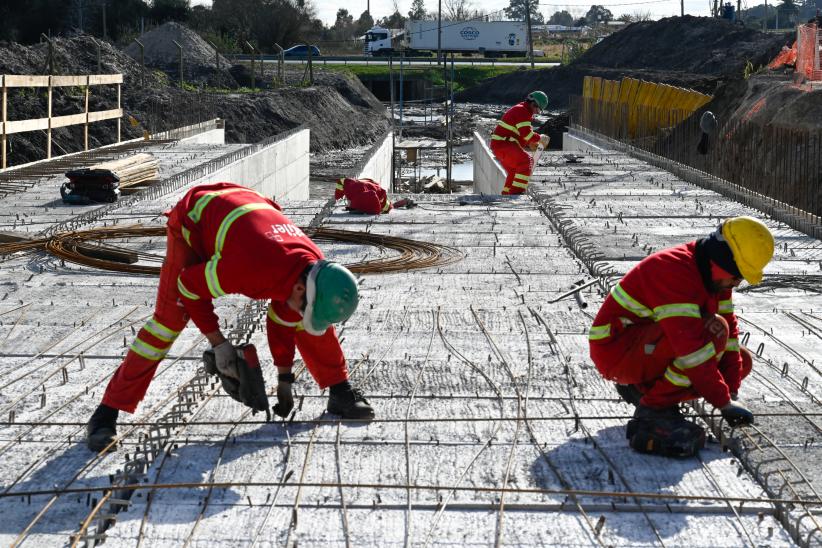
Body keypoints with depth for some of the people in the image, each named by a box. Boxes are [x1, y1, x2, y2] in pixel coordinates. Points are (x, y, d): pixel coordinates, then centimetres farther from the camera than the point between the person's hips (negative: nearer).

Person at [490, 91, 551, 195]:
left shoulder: (522, 110, 22)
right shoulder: (522, 111, -13)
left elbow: (521, 134, 28)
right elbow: (527, 133, -20)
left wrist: (529, 144, 14)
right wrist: (539, 138, -6)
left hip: (499, 145, 11)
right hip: (503, 145, -11)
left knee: (514, 171, 21)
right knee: (526, 161, -21)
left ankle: (506, 195, 28)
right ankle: (517, 191, -26)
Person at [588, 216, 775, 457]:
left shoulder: (714, 274, 4)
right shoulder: (674, 269, -26)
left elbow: (729, 327, 5)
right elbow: (689, 345, -31)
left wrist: (732, 393, -5)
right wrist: (723, 402, -26)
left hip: (650, 348, 10)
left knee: (742, 361, 7)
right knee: (713, 331, -28)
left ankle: (641, 388, 7)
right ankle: (653, 411, -22)